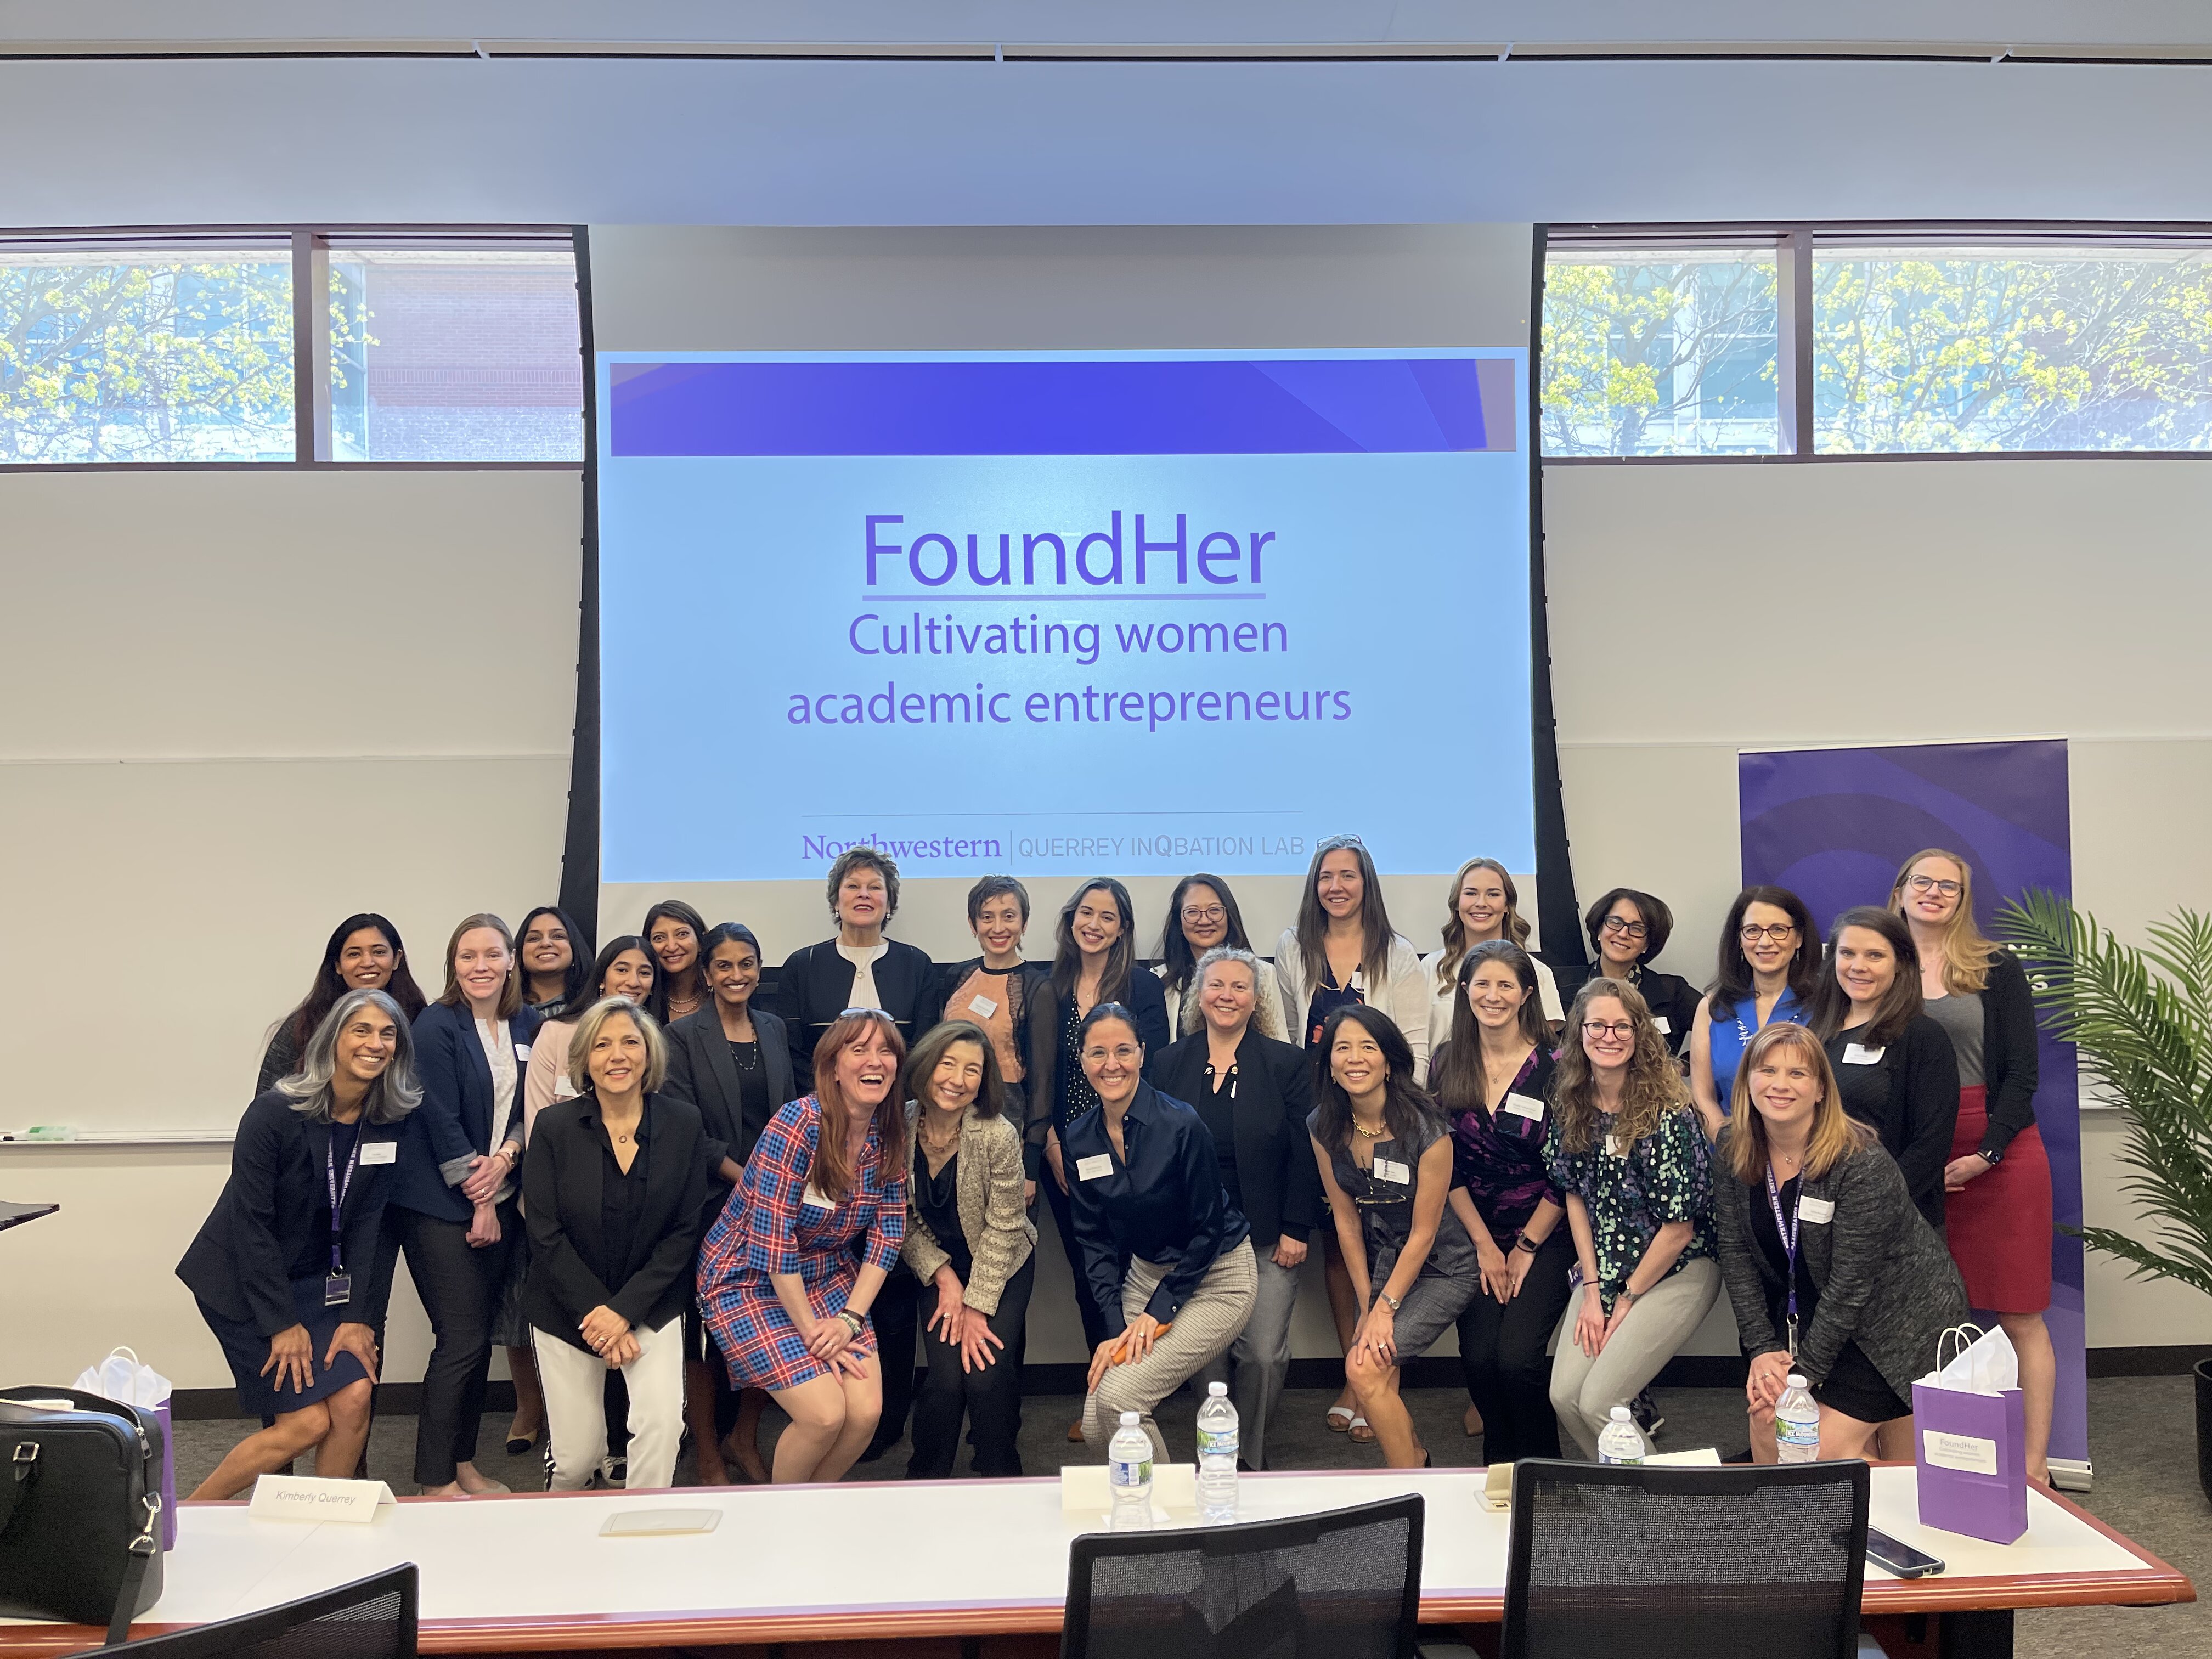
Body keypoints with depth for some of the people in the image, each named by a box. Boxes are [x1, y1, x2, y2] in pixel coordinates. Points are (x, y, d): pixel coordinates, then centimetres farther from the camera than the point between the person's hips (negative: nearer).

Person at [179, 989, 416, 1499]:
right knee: (308, 1422, -10)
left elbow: (365, 1222, -3)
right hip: (244, 1283, -5)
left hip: (318, 1281, 5)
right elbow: (251, 1222, -18)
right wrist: (282, 1324, -17)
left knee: (354, 1395, -14)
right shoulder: (275, 1112, -20)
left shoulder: (388, 1123, -5)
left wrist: (358, 1317, -9)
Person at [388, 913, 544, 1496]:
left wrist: (507, 1156, -11)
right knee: (462, 1338, -7)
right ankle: (435, 1481, 5)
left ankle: (463, 1462, 24)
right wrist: (478, 1202, -11)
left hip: (498, 1199, 6)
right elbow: (441, 1120, -13)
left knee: (481, 1334, 10)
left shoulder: (528, 1025, 7)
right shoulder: (437, 1026, -10)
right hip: (439, 1203, -5)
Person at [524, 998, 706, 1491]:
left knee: (663, 1421, -23)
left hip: (651, 1304, 0)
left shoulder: (683, 1123, -5)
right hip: (567, 1310, 0)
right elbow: (546, 1236, -8)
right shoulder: (554, 1127, -7)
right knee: (576, 1458, 2)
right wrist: (595, 1311, -15)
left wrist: (626, 1311, -14)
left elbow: (684, 1231, -6)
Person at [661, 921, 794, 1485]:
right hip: (712, 1204, -4)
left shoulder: (773, 1030, 11)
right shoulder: (683, 1036, -3)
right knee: (706, 1331, 2)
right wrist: (745, 1177, -14)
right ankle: (708, 1456, 18)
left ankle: (746, 1437, 23)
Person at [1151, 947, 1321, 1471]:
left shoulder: (1287, 1064, -1)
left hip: (1268, 1239, -2)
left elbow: (1304, 1156, -2)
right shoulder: (1170, 1064, 5)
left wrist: (1297, 1230, -7)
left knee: (1264, 1354, -5)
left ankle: (1254, 1460, 17)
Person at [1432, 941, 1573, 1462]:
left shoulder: (1553, 1067, -9)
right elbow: (1445, 1165, 0)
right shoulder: (1445, 1065, 0)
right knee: (1479, 1356, -11)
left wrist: (1526, 1247, -5)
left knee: (1517, 1357, -17)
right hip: (1474, 1236, 3)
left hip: (1544, 1237, -2)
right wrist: (1484, 1245, -4)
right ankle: (1498, 1465, 16)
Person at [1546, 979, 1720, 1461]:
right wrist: (1592, 1289, 0)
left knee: (1597, 1402, -15)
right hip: (1605, 1269, 5)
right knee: (1564, 1395, -8)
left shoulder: (1666, 1113, -18)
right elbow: (1575, 1195, 6)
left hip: (1677, 1271, -5)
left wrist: (1628, 1299, -8)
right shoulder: (1570, 1106, -1)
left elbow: (1679, 1227, -15)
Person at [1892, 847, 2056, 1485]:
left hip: (1999, 1156, -2)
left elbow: (2021, 1073, -1)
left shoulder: (1997, 970, 2)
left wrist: (1985, 1154, -12)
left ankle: (2034, 1464, 6)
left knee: (2019, 1314, 1)